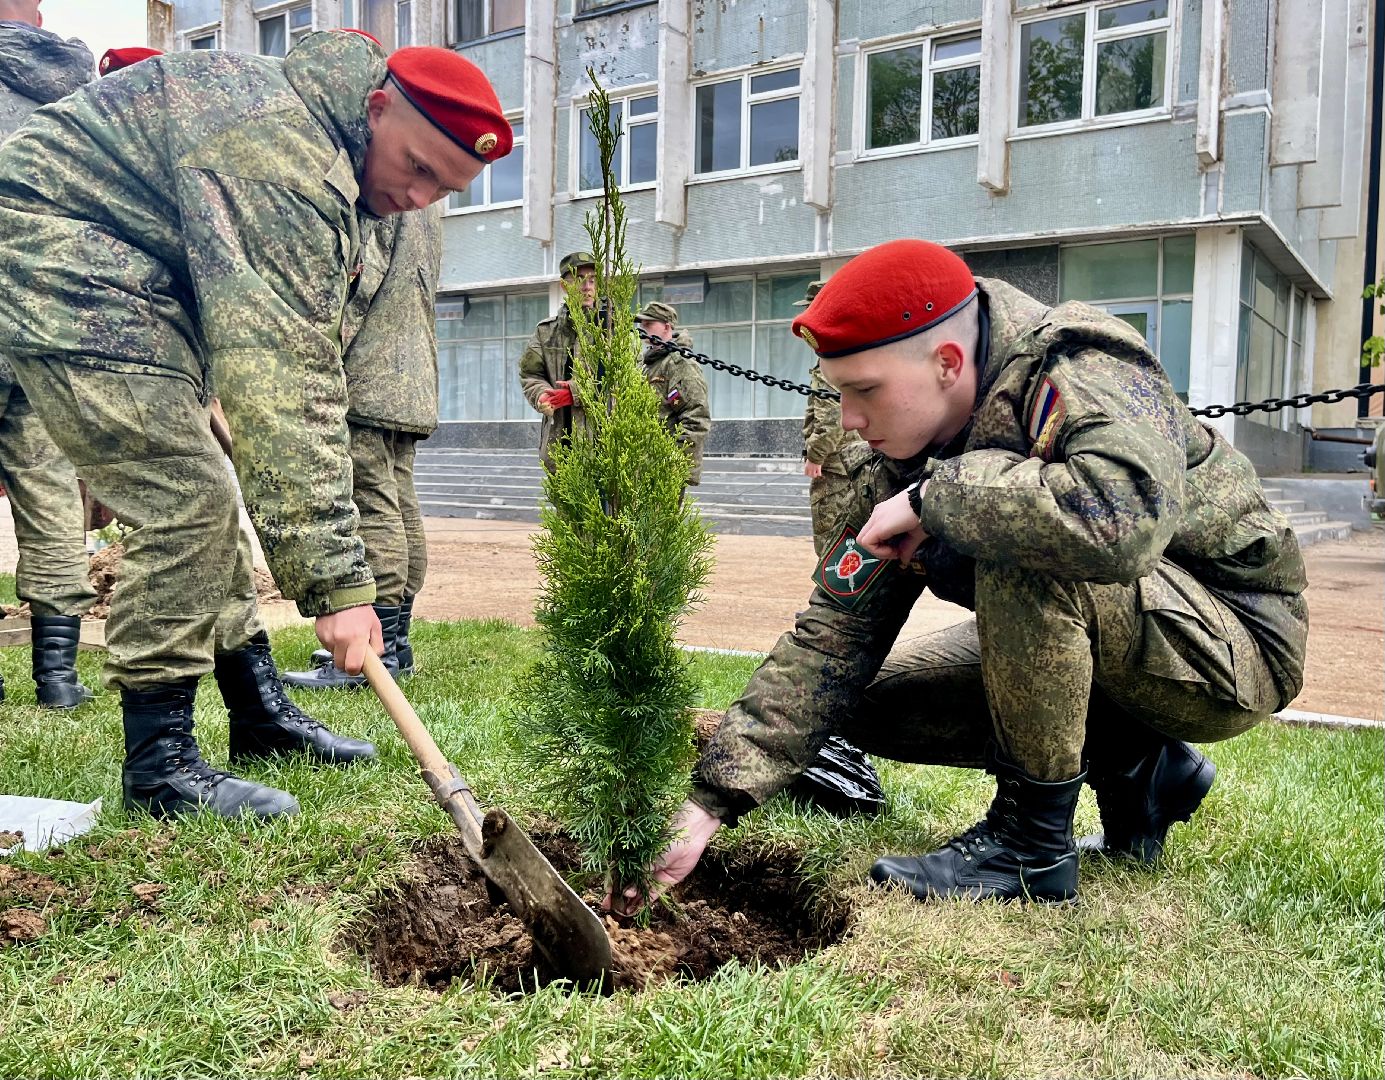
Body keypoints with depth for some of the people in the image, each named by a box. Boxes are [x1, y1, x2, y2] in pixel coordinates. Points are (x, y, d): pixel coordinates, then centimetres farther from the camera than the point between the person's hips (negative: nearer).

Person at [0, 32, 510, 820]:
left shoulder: (337, 177, 5)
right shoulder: (283, 154, -28)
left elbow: (312, 361, 8)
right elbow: (279, 383, -34)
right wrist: (335, 579, -34)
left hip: (136, 274, 10)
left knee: (201, 498, 10)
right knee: (187, 501, -16)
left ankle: (262, 716, 20)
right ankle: (160, 763, -4)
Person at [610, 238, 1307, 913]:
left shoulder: (1088, 380, -26)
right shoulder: (904, 464, -7)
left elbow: (1122, 519, -50)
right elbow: (831, 641, -9)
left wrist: (936, 496, -34)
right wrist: (711, 801, -15)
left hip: (1238, 648, -7)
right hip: (1083, 646, 8)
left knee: (1013, 537, -33)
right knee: (871, 705, -1)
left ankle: (1034, 841, -18)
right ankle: (1134, 770, 6)